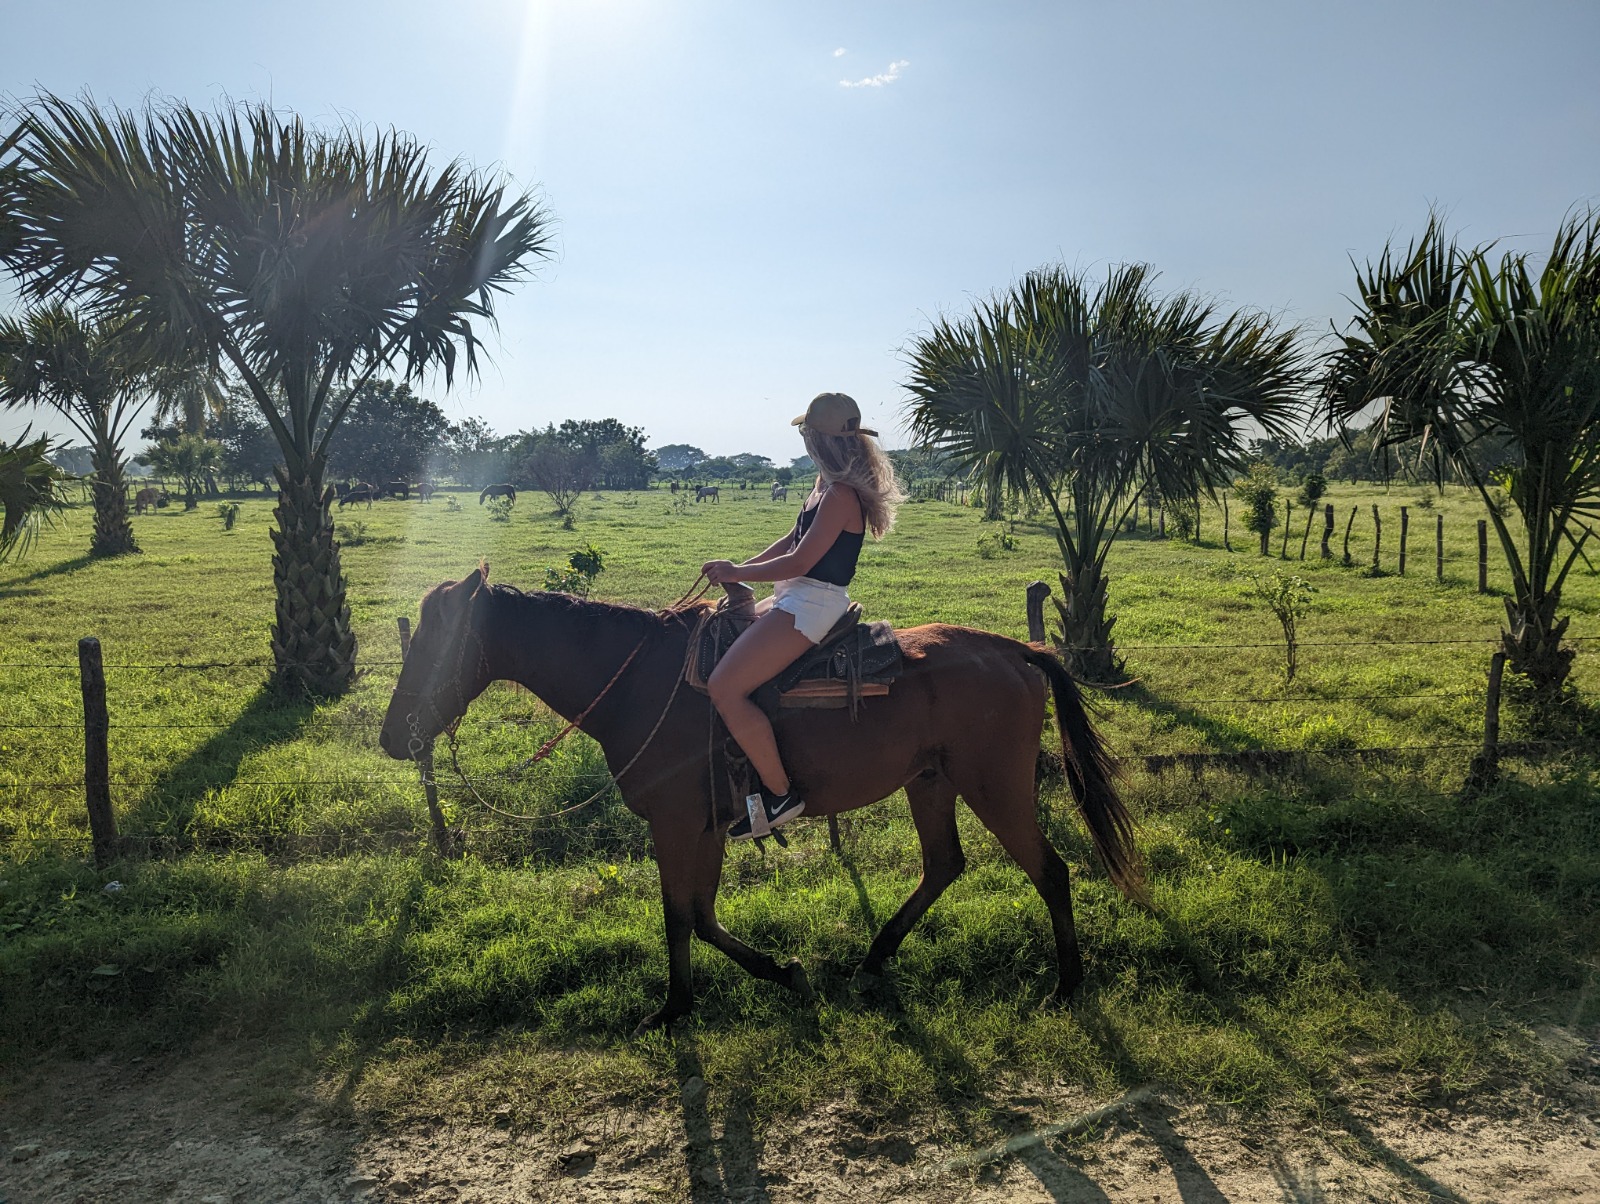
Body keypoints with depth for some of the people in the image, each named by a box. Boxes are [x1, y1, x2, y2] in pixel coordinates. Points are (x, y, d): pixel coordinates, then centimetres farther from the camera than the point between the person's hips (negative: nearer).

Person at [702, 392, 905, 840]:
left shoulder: (840, 494, -19)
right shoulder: (826, 483, 12)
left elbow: (799, 562, -20)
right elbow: (794, 540, 21)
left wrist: (737, 573, -9)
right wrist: (742, 567, 11)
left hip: (812, 603, -11)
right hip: (797, 597, 11)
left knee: (724, 687, -22)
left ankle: (780, 794, -13)